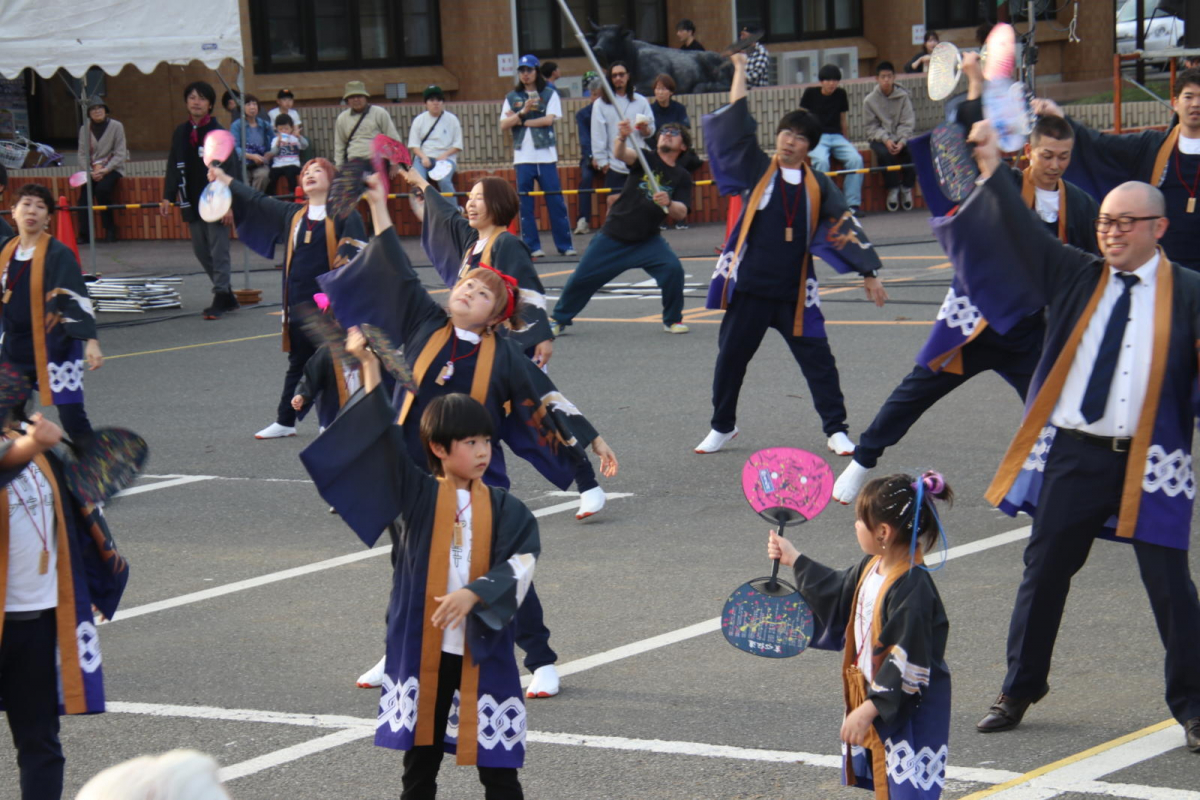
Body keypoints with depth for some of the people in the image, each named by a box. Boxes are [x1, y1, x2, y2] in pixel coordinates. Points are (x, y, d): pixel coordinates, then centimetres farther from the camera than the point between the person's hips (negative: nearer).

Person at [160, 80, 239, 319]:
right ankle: (226, 295, 20)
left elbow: (229, 169, -9)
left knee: (218, 250, -5)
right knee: (200, 250, 9)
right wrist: (168, 197, 5)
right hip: (191, 202, 6)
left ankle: (220, 297, 0)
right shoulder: (180, 133, 9)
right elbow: (174, 167, 13)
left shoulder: (218, 133, -6)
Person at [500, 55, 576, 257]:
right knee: (525, 204, 0)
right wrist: (523, 112, -12)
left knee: (556, 202, -3)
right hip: (523, 157, 2)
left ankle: (565, 245, 2)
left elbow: (549, 119, -8)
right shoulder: (512, 98, 12)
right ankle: (532, 246, 6)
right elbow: (503, 125, 2)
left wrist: (520, 121, -6)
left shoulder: (549, 95, 6)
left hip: (546, 156, -2)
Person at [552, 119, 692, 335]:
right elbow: (620, 155, -24)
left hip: (648, 240, 1)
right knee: (582, 277, 1)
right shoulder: (646, 158, -4)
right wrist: (622, 138, -47)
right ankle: (560, 319, 23)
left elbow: (681, 213, -7)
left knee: (673, 269, -21)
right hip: (614, 236, -1)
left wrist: (668, 203, -30)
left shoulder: (682, 176, 2)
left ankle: (672, 320, 0)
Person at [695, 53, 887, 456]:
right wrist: (740, 71, -9)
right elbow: (735, 125, -7)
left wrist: (869, 274, 0)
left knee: (818, 359, 1)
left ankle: (836, 429, 13)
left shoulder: (818, 186, 3)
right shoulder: (757, 170, 0)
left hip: (794, 291, 0)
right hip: (749, 285, 0)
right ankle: (722, 427, 24)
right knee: (730, 357, 7)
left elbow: (845, 229, 5)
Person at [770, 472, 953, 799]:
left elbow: (907, 666, -27)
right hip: (875, 698, 10)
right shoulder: (871, 568, 2)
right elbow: (838, 592, 25)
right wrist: (794, 560, 30)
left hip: (908, 711, -10)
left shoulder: (912, 588, -27)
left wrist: (869, 709, -26)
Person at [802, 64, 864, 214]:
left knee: (856, 159, -25)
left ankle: (852, 204, -20)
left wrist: (848, 143, 15)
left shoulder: (841, 94, 11)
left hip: (837, 137, 4)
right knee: (822, 161, -36)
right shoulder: (810, 93, 1)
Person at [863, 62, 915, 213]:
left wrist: (902, 141, -19)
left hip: (901, 137, 1)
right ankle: (893, 189, -17)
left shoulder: (903, 96, 0)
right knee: (885, 153, -34)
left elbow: (908, 123, -3)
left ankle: (907, 188, -11)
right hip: (879, 138, -1)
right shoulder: (869, 101, -3)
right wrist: (886, 140, -20)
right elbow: (872, 127, -3)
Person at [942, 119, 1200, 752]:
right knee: (1044, 574, 11)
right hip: (1072, 455, 3)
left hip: (1149, 463, -2)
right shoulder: (1074, 276, 6)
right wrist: (992, 173, -13)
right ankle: (1019, 692, 26)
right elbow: (1019, 235, -3)